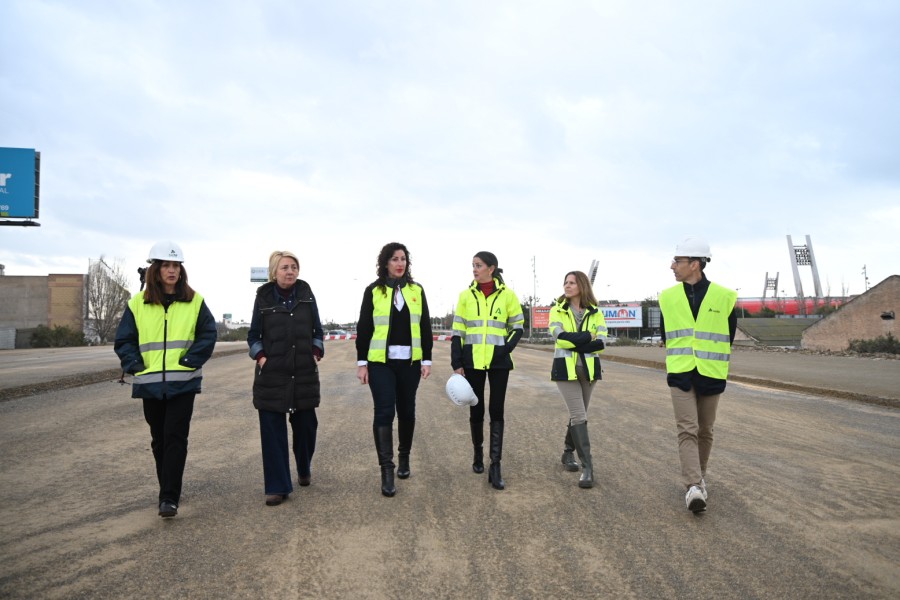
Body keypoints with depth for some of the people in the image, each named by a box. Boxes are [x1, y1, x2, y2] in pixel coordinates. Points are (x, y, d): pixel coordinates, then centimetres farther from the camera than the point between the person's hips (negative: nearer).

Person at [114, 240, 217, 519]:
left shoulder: (194, 301, 1)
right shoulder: (138, 303, 4)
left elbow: (208, 334, 1)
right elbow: (124, 341, 7)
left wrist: (190, 361, -8)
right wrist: (136, 366, -5)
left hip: (183, 383, -2)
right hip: (150, 383, 2)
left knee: (175, 438, -6)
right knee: (159, 439, 13)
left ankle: (170, 498, -1)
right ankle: (168, 490, 29)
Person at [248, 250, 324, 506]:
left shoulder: (306, 294, 3)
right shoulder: (264, 297, 0)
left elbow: (317, 330, 10)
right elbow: (253, 335, 6)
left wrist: (316, 353, -1)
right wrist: (260, 357, -7)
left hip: (305, 373, 1)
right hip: (272, 374, -1)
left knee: (305, 424, 10)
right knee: (272, 430, 0)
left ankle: (304, 470, 36)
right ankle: (277, 487, 10)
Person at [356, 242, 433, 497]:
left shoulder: (416, 290, 7)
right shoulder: (373, 290, 1)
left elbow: (425, 327, 8)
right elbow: (363, 328, 1)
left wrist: (427, 359, 4)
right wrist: (362, 362, -2)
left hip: (409, 362, 3)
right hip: (380, 362, -2)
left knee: (406, 411, 12)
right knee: (384, 412, -7)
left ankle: (404, 458, 31)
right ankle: (387, 470, -2)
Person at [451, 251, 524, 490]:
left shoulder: (507, 295, 0)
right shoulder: (466, 295, 3)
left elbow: (518, 327, 7)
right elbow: (457, 332, 4)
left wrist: (506, 348, -10)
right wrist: (457, 363, -2)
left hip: (498, 362, -1)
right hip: (472, 361, 1)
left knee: (497, 411, -2)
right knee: (476, 410, 9)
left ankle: (495, 467, 0)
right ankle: (478, 453, 30)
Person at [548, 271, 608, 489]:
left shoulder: (595, 312, 6)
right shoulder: (557, 311, 1)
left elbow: (602, 343, -6)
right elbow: (560, 337, -15)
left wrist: (574, 342, -14)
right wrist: (587, 336, -12)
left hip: (589, 369, 3)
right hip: (566, 369, -3)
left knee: (577, 415, 13)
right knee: (579, 416, -10)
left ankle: (568, 453, 33)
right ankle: (587, 467, -8)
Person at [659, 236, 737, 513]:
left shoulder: (724, 297, -5)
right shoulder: (668, 297, 1)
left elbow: (728, 337, 6)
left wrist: (712, 363, 8)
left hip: (710, 375, 0)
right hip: (680, 374, 0)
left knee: (705, 431, 12)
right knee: (687, 429, -9)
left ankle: (699, 477, 30)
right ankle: (694, 487, -13)